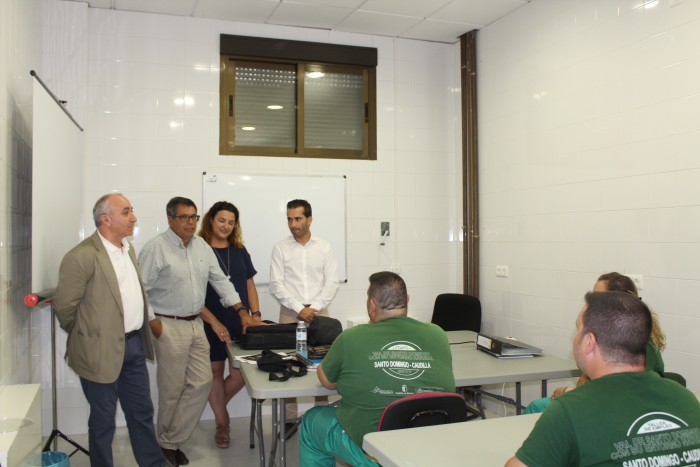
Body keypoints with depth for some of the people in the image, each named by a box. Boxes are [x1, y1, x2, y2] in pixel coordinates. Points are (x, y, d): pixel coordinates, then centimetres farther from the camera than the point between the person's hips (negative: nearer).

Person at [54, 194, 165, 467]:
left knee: (142, 413, 18)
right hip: (102, 350, -7)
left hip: (134, 345, 7)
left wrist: (140, 335, 14)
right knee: (103, 419, 11)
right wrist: (87, 337, 1)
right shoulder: (82, 256, -19)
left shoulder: (128, 248, 7)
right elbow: (64, 306, -13)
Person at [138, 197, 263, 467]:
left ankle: (172, 441, 18)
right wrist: (154, 324, -14)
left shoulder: (202, 246, 9)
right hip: (169, 326, -6)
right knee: (172, 390, 3)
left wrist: (243, 312, 5)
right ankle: (166, 444, 24)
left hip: (196, 324, 7)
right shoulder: (156, 248, -11)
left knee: (202, 383, 4)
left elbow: (220, 280, 11)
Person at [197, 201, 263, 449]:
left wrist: (255, 313, 1)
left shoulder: (239, 250, 9)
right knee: (215, 372, 7)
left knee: (241, 373, 2)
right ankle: (222, 422, 25)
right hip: (211, 324, -4)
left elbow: (249, 285, 14)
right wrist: (214, 322, -15)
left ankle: (218, 407, 31)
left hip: (240, 323, 4)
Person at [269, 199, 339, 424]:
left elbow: (332, 283, 2)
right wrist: (299, 309, -12)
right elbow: (276, 285, -3)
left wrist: (315, 308, -10)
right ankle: (290, 418, 9)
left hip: (319, 313, 1)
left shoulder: (324, 247, 5)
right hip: (290, 314, -1)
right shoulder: (280, 248, 2)